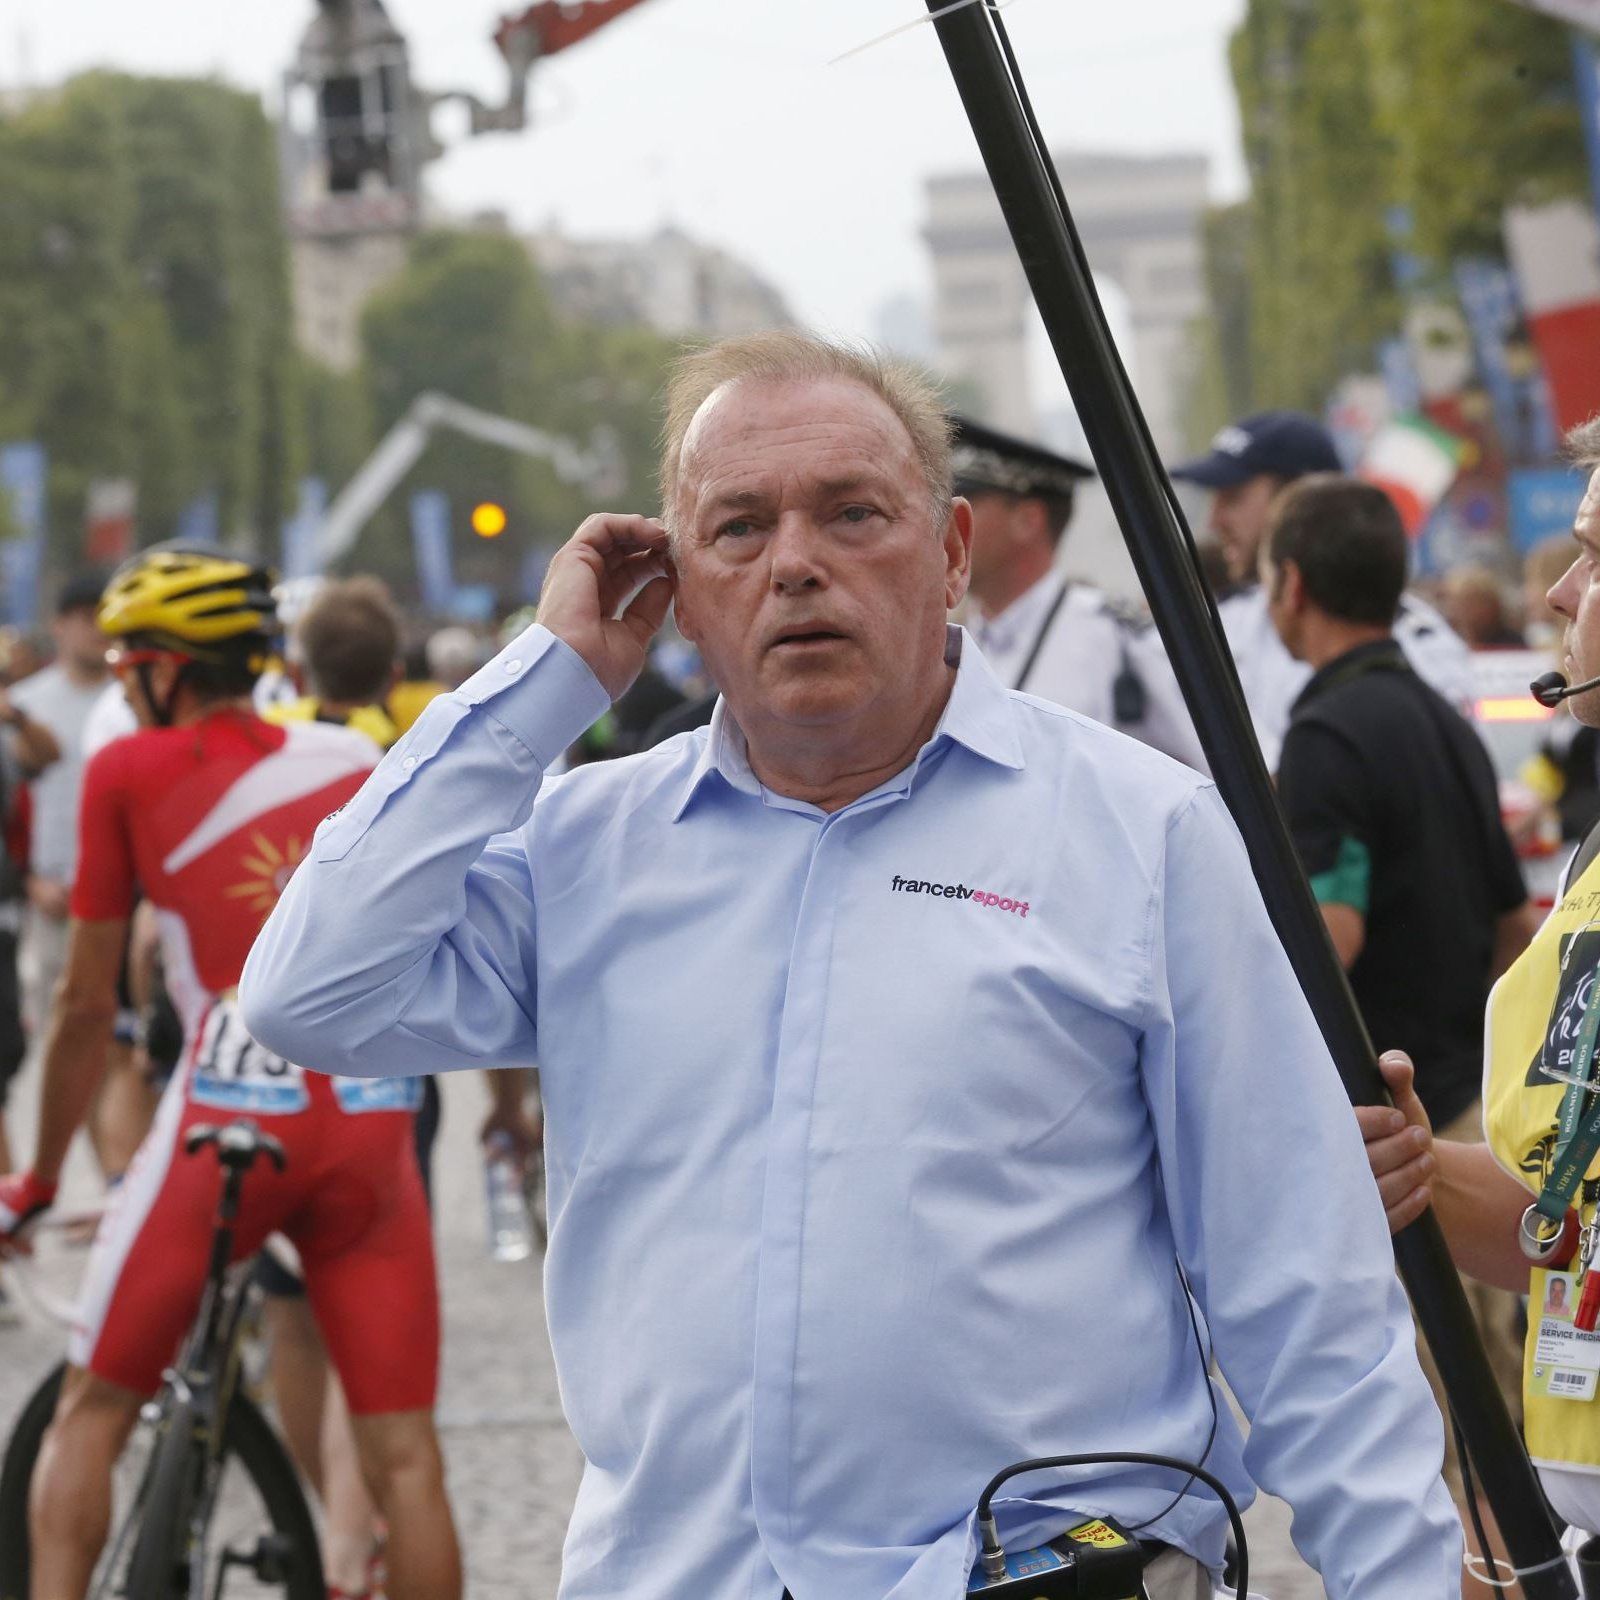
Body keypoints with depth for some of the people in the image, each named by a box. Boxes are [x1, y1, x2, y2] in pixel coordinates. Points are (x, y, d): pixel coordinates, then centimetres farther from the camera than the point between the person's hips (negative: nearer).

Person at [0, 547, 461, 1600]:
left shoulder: (130, 772, 4)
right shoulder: (360, 761, 15)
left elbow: (88, 1007, 7)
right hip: (375, 1117, 3)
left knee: (92, 1414, 11)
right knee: (405, 1452, 4)